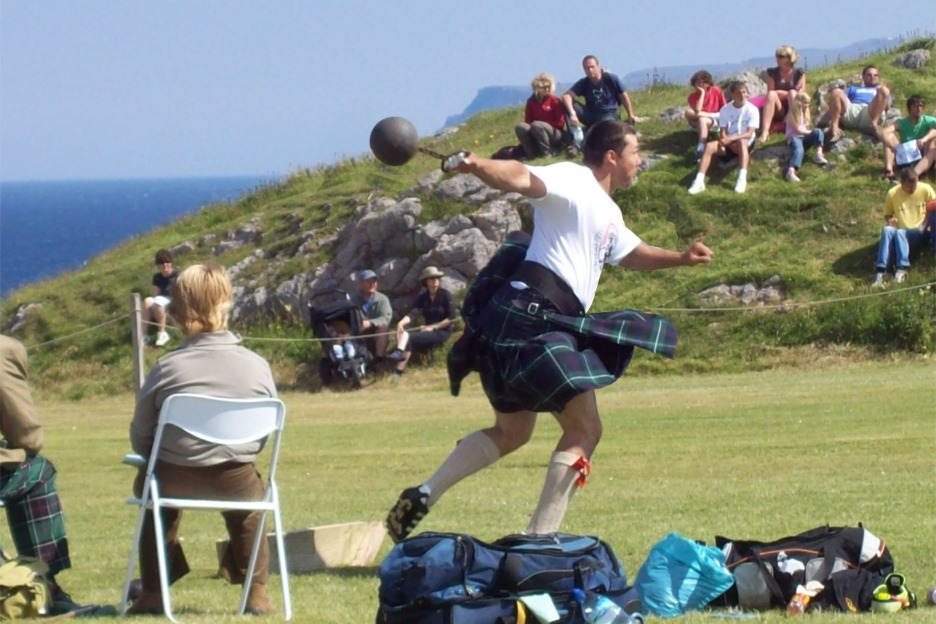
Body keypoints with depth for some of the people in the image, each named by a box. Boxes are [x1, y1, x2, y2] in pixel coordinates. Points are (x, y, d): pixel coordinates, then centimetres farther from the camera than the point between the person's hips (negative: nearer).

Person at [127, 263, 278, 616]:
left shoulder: (166, 368, -9)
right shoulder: (257, 366, -6)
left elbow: (140, 438, -4)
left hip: (175, 480, -1)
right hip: (236, 483, 1)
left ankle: (152, 592, 32)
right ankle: (256, 592, 34)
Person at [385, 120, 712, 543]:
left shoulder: (608, 213, 25)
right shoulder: (573, 181, -6)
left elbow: (630, 254, 44)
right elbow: (522, 179, -25)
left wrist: (681, 258, 33)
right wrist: (480, 167, -44)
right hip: (532, 314, -11)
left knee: (512, 432, 19)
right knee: (585, 429, -10)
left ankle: (423, 495, 17)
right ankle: (539, 540, -10)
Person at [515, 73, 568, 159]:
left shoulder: (554, 100, -6)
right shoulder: (531, 101, 5)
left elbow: (560, 123, -7)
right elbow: (528, 121, 7)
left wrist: (544, 125, -9)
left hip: (555, 134, -4)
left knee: (536, 125, -33)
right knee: (520, 127, -21)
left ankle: (547, 153, -22)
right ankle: (532, 154, -18)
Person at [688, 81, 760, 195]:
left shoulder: (752, 110, -8)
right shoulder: (725, 109, 0)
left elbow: (749, 134, -17)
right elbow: (723, 132, -3)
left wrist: (731, 138, -30)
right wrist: (724, 141, -26)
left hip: (746, 144, -3)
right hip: (728, 143, 3)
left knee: (742, 142, -39)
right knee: (709, 146, -27)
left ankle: (742, 179, -51)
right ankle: (699, 181, -37)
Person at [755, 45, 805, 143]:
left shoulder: (799, 73, 6)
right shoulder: (773, 73, 10)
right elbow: (770, 93, 0)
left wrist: (780, 93, -11)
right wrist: (788, 94, -10)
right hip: (778, 113, 1)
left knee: (792, 93, -28)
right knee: (771, 94, -29)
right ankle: (764, 132, -46)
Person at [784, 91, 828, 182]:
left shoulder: (805, 113, 18)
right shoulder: (792, 114, -5)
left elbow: (805, 128, 17)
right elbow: (797, 130, -9)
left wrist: (813, 132, -1)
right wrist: (811, 132, -5)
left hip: (804, 137, 7)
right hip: (794, 137, -7)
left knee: (818, 131, -18)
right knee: (799, 150, -39)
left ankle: (819, 154, -34)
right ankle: (791, 171, -64)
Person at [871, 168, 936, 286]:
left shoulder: (925, 190, -5)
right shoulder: (893, 193, -2)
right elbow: (887, 214, 11)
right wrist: (889, 220, -13)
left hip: (918, 233, -2)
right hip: (899, 233, 2)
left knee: (900, 233, -35)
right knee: (887, 230, -34)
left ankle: (902, 269, -41)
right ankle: (881, 271, -40)